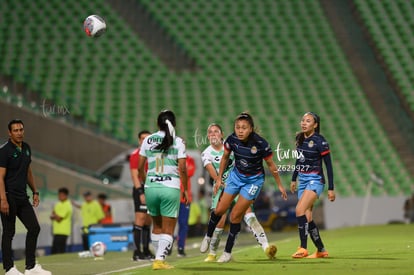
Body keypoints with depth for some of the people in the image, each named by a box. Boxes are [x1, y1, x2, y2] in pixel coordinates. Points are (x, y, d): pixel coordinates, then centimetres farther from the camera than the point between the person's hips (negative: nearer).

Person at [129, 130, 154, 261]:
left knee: (148, 221, 9)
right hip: (141, 189, -7)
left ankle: (146, 250, 14)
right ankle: (137, 252, -15)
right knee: (140, 218, -13)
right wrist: (141, 192, -19)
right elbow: (135, 176, -11)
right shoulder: (135, 155, -5)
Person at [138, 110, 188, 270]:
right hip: (171, 188, -3)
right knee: (168, 229, 3)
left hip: (151, 186, 3)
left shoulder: (148, 140, 5)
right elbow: (182, 169, -8)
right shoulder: (178, 142, -3)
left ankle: (159, 257, 21)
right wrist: (185, 189, 3)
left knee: (157, 226, 20)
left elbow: (140, 167, 9)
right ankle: (160, 260, -11)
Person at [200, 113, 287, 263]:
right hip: (236, 175, 3)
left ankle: (227, 253, 11)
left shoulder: (260, 143, -27)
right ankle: (208, 236, 33)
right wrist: (219, 178, 6)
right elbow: (225, 157, 2)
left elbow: (271, 165, -12)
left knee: (235, 216, -4)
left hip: (254, 180, -3)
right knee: (219, 210, 3)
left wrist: (279, 185, -4)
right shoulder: (232, 139, -18)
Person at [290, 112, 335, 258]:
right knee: (307, 217, 6)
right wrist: (293, 179, 24)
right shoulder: (300, 139, 7)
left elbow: (328, 165, -11)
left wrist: (331, 188, -12)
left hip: (315, 180, -8)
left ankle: (303, 248, -23)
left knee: (300, 210, -24)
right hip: (303, 180, 8)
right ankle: (321, 250, 18)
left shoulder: (319, 141, -13)